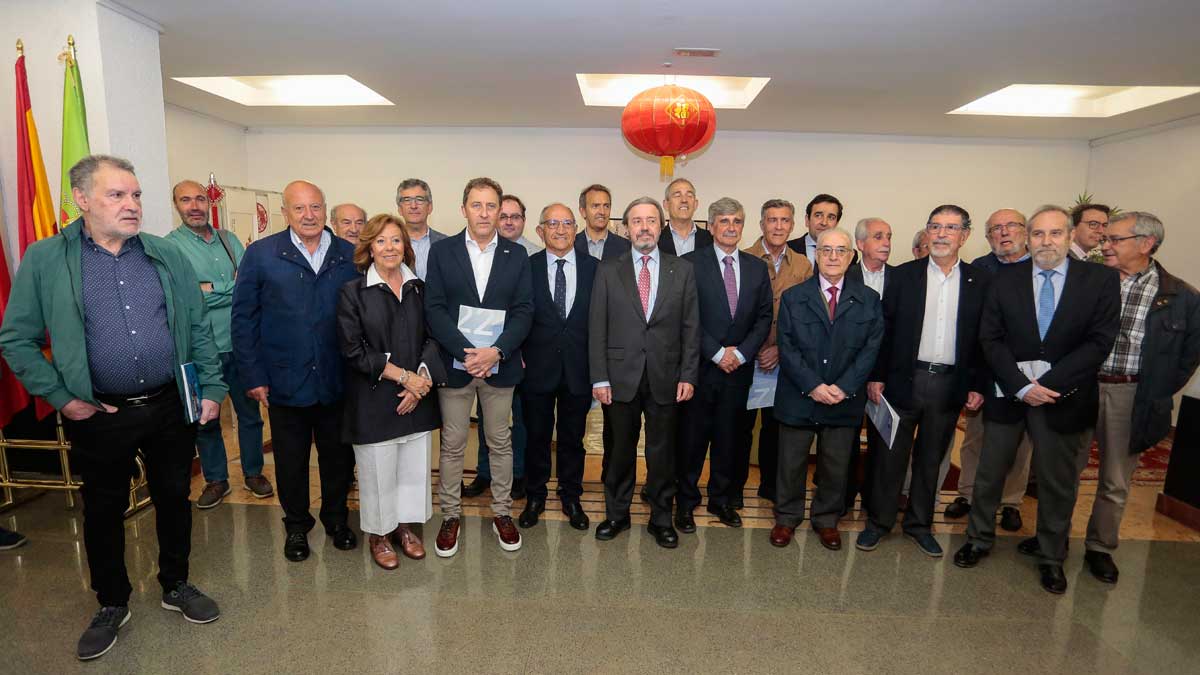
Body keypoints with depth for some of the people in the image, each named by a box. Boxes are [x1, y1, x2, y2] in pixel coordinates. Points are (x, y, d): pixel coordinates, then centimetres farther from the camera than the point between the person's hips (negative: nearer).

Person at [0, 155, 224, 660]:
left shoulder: (167, 256, 2)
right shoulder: (45, 260, -4)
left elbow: (199, 329, 4)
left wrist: (211, 387, 0)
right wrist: (60, 397, -8)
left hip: (171, 407, 2)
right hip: (100, 416, -1)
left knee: (174, 498, 15)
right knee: (104, 510, 15)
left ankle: (176, 585, 36)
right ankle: (111, 604, 36)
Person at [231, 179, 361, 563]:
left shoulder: (350, 255, 0)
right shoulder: (261, 255, -3)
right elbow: (244, 318, -1)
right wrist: (253, 375, -4)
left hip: (338, 382, 1)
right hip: (285, 382, -1)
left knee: (338, 456, 15)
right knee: (291, 459, 15)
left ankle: (337, 519, 36)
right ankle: (296, 526, 35)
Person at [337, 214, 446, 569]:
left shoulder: (419, 289, 6)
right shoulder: (353, 292, -4)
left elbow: (432, 338, 5)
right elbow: (353, 349, -10)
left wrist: (422, 378, -11)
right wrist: (402, 375, -15)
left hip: (416, 398, 3)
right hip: (373, 400, -3)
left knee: (413, 467, 11)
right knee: (378, 470, 8)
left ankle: (404, 525, 33)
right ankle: (378, 534, 30)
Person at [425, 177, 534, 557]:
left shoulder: (517, 255, 3)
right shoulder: (442, 252, 0)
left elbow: (524, 311, -2)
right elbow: (434, 309, -6)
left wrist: (496, 351, -16)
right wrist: (466, 352, -17)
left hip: (500, 365, 1)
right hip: (455, 364, -1)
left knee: (500, 442, 13)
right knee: (452, 445, 9)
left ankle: (502, 513, 29)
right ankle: (450, 516, 26)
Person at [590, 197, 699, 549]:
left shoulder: (682, 270, 4)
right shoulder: (608, 270, 3)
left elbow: (691, 328, 3)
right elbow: (597, 328, 0)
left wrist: (688, 375, -3)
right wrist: (599, 377, -5)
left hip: (665, 378, 0)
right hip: (621, 376, 0)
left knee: (662, 452, 11)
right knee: (620, 450, 13)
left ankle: (661, 519, 28)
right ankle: (616, 514, 31)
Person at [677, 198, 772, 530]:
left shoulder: (757, 268, 9)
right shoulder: (691, 263, -4)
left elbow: (764, 316, 7)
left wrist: (740, 353, -7)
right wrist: (717, 353, -13)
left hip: (739, 369, 4)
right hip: (700, 366, -3)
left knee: (730, 437, 13)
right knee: (692, 437, 5)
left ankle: (721, 499, 29)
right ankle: (685, 502, 21)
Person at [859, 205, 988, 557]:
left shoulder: (979, 282, 4)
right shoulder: (903, 275, -1)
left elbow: (983, 339, 6)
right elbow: (885, 328, -2)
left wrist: (978, 385, 1)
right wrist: (876, 376, -6)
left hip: (951, 384, 2)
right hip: (905, 379, -2)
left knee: (931, 458, 14)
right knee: (891, 454, 6)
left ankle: (919, 524, 30)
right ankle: (879, 521, 21)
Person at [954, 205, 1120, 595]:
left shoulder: (1100, 280, -1)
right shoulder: (1005, 279, 1)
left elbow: (1099, 342, -8)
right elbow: (990, 338, -3)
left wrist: (1046, 385, -15)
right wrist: (1021, 386, -14)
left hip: (1064, 397, 0)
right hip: (1007, 393, 1)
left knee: (1058, 483, 13)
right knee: (989, 473, 11)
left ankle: (1051, 558, 32)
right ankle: (980, 540, 30)